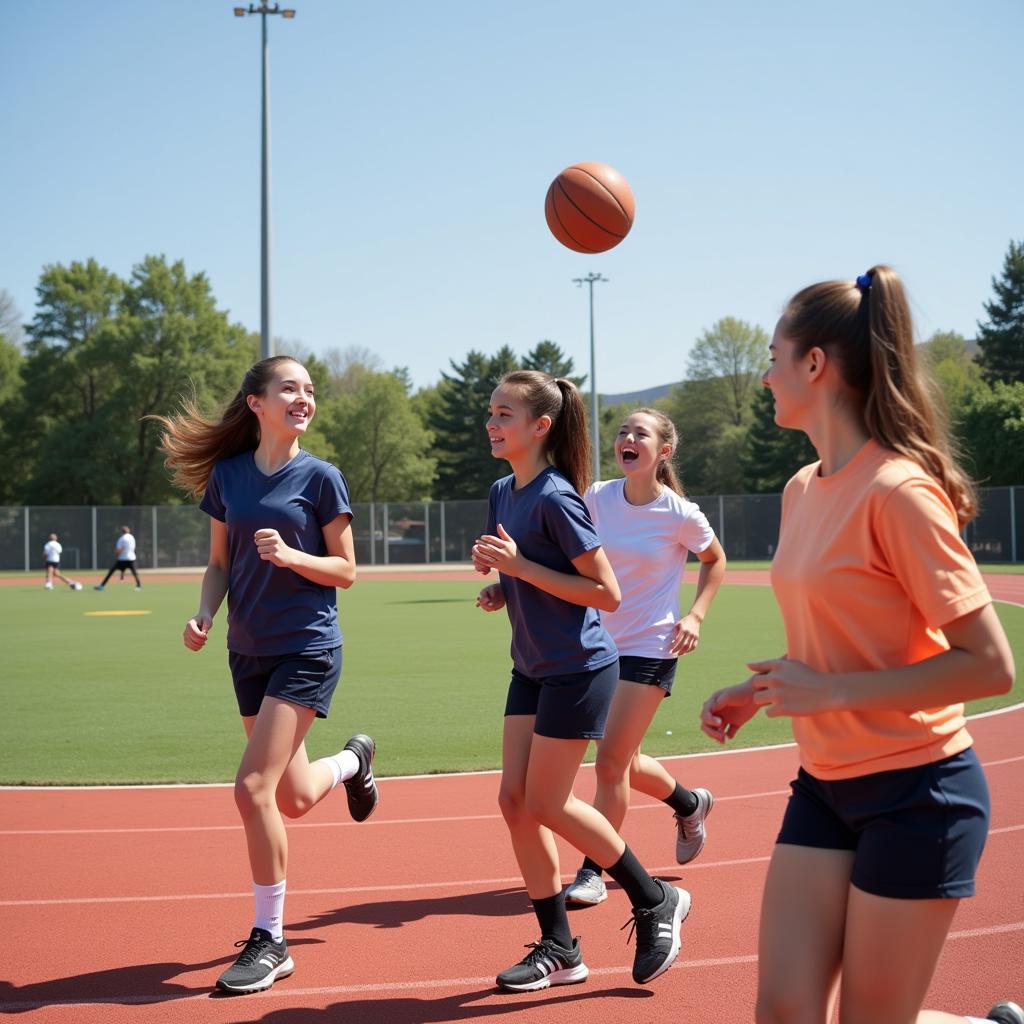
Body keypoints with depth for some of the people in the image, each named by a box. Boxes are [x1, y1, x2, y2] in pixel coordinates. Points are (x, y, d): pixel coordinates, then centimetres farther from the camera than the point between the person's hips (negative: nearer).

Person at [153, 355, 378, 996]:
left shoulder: (321, 477, -7)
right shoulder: (226, 475, 4)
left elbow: (346, 572, -4)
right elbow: (220, 562, 12)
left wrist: (290, 555, -21)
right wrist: (204, 613, -7)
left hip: (308, 648, -5)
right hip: (249, 651, 5)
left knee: (254, 788, -15)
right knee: (294, 799, 13)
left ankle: (270, 941, -1)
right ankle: (354, 759, 50)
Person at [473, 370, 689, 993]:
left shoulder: (555, 498, -19)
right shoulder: (503, 493, 7)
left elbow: (607, 593, -20)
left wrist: (521, 566, -23)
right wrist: (499, 588, 1)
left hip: (579, 668, -9)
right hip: (532, 668, 9)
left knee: (546, 805, -4)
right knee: (515, 800, 4)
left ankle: (658, 902, 15)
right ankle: (559, 949, 14)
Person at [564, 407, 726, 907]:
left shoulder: (680, 514, -12)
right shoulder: (598, 497, -4)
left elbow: (714, 559, 7)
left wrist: (695, 615, -5)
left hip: (650, 648, -5)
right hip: (601, 643, 5)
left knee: (610, 763, -8)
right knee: (623, 764, 15)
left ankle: (593, 871, 8)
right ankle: (689, 803, 45)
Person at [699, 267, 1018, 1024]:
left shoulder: (898, 490, -19)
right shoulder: (803, 490, 7)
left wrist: (832, 691, -22)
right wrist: (760, 691, 6)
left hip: (916, 794, -8)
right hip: (826, 787, 8)